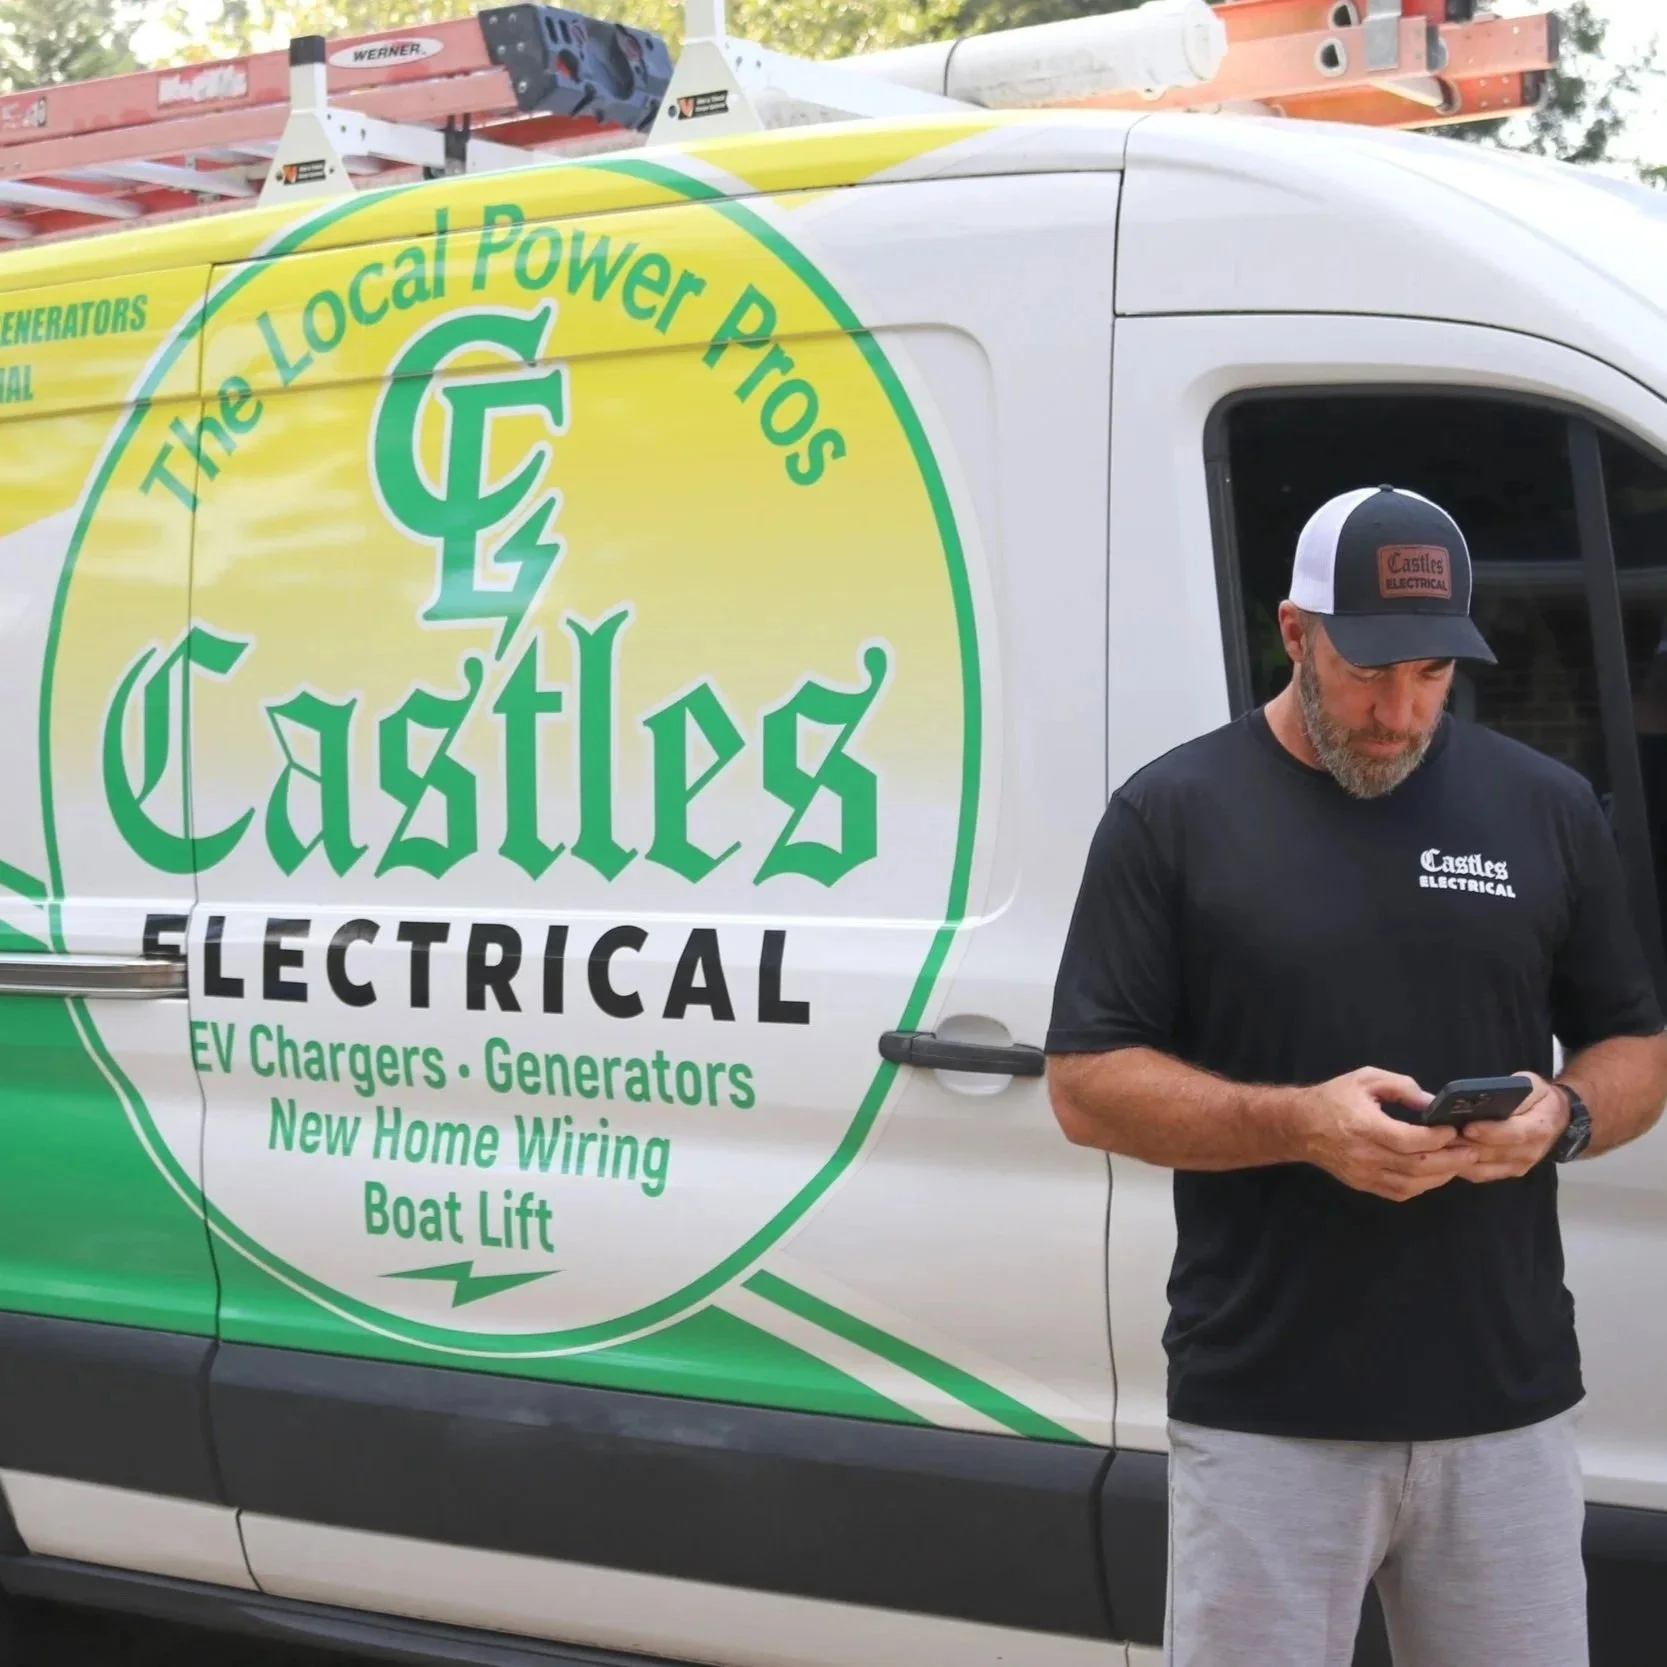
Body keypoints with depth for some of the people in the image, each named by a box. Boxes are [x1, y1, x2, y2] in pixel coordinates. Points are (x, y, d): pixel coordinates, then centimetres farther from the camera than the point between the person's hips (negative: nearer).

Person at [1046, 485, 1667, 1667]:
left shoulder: (1546, 808, 8)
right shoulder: (1175, 814, 0)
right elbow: (1087, 1084, -2)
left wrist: (1563, 1115, -8)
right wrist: (1301, 1122, -16)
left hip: (1510, 1405, 3)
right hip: (1265, 1420, -2)